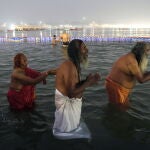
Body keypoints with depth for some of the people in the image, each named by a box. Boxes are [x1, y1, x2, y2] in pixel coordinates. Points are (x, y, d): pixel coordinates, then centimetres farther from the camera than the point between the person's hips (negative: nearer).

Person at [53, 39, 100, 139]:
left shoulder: (74, 64, 3)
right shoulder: (69, 67, -29)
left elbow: (76, 85, 6)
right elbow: (71, 93, -30)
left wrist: (88, 80, -7)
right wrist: (87, 83, -24)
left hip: (72, 101, 10)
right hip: (67, 102, -10)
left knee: (73, 127, 30)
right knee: (69, 130, 10)